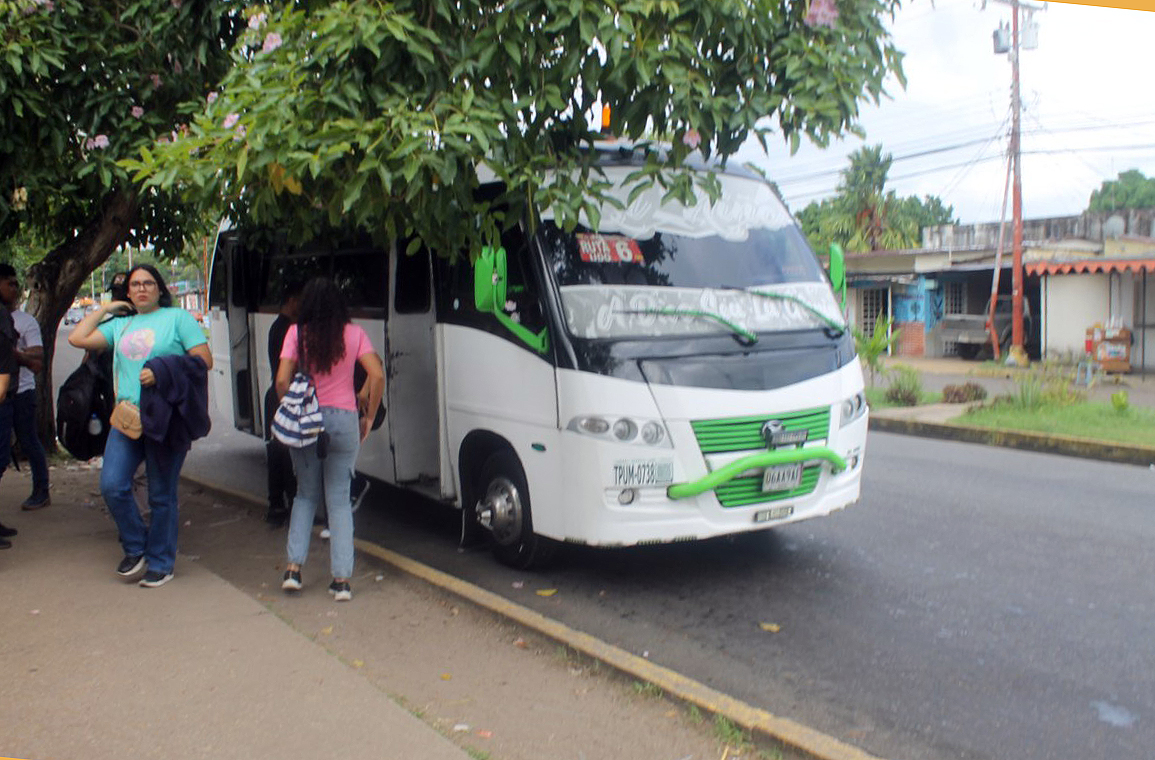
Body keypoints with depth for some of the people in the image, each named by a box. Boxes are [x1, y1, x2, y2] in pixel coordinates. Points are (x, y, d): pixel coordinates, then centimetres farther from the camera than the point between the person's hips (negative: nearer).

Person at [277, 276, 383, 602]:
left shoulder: (297, 333, -1)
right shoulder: (353, 333, 0)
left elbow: (282, 381, -8)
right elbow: (377, 375, -8)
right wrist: (368, 417, 2)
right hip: (343, 420, 0)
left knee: (305, 494, 18)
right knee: (339, 500, 7)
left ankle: (294, 568, 11)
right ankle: (342, 578, 4)